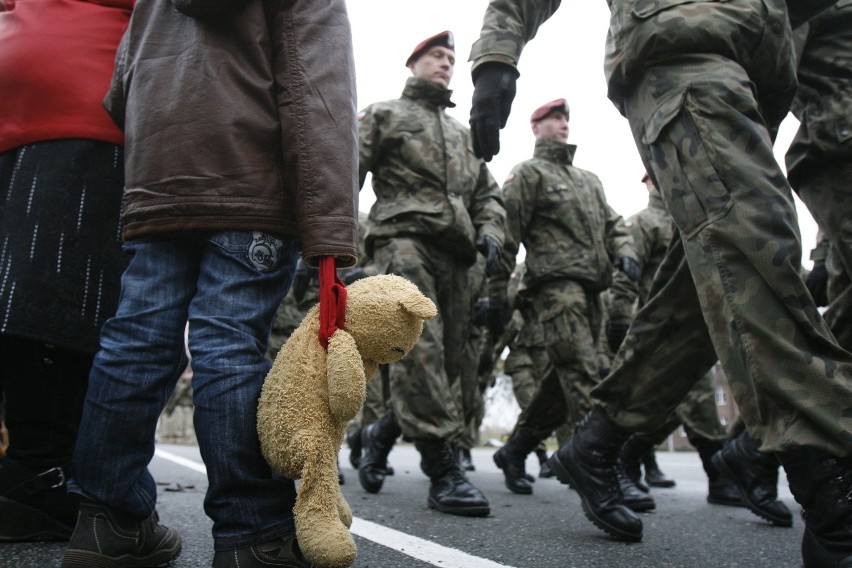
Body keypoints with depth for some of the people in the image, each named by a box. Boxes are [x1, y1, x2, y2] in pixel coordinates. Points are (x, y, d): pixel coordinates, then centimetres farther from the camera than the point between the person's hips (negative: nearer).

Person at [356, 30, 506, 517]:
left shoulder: (463, 134, 32)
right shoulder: (384, 115, 16)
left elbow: (488, 192, 27)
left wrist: (490, 233, 5)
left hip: (454, 253, 6)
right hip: (405, 238, -5)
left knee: (448, 358, 1)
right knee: (421, 348, -21)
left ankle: (382, 433, 21)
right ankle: (443, 469, -20)